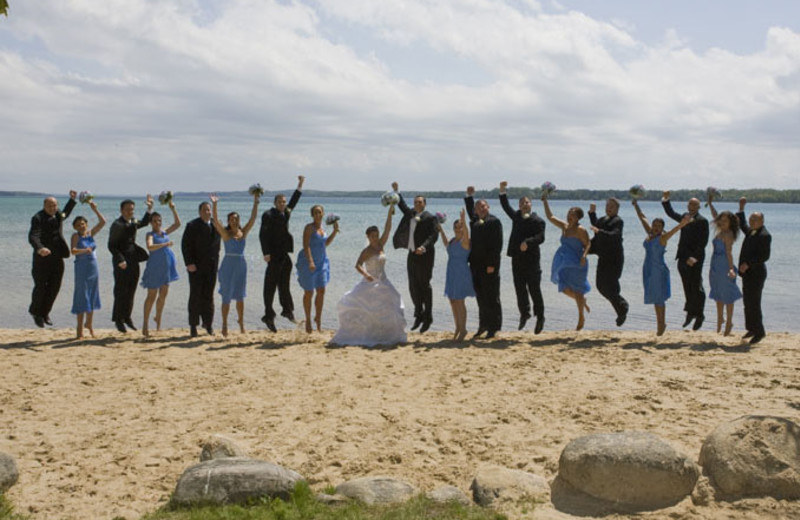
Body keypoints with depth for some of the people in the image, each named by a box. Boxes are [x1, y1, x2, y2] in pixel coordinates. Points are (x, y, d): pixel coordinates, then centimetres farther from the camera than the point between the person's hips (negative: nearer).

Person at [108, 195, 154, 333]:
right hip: (122, 264, -7)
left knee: (131, 292, 12)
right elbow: (111, 245, -15)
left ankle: (127, 316, 24)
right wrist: (120, 260, -23)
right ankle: (118, 319, 9)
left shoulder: (133, 222, 11)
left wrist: (150, 209, 20)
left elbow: (143, 223, 32)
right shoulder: (117, 225, -13)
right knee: (121, 292, -1)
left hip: (133, 262, 7)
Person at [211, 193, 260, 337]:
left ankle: (241, 325, 19)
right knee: (227, 297, 1)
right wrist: (214, 205, -29)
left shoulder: (243, 232, 5)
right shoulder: (225, 233, -5)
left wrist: (255, 202, -5)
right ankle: (224, 324, 10)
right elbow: (216, 221, -19)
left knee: (240, 297, 11)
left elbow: (253, 218, 1)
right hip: (228, 265, -4)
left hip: (241, 265, 4)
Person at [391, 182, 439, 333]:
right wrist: (396, 191, 25)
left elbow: (433, 235, -18)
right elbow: (402, 205, 31)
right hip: (412, 254, 7)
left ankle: (427, 317, 6)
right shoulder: (410, 214, 13)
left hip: (424, 256, -7)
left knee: (424, 286, -3)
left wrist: (424, 247, -32)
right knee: (413, 287, 9)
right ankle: (418, 315, 22)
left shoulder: (430, 218, -8)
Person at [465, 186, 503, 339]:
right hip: (476, 264, 7)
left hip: (489, 265, -6)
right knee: (480, 297, 11)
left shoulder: (494, 221, -6)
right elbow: (470, 211, 38)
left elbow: (497, 244, -11)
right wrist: (469, 196, 26)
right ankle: (483, 325, 20)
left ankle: (493, 328, 5)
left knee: (491, 297, -1)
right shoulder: (474, 221, 14)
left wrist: (492, 264, -16)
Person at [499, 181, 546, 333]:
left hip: (531, 259, -6)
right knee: (520, 289, 10)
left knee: (534, 290, -1)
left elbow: (540, 237, -18)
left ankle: (540, 318, 9)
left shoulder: (537, 220, -6)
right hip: (517, 259, 6)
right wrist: (502, 191, 16)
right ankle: (524, 313, 25)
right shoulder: (516, 216, 14)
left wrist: (528, 242, -34)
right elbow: (506, 206, 26)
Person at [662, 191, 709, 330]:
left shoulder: (702, 221, -8)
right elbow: (671, 213, 30)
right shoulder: (684, 217, 13)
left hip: (695, 260, -6)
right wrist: (666, 200, 16)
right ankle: (690, 312, 21)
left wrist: (694, 257, -20)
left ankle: (699, 315, 6)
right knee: (687, 288, 11)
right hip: (683, 259, 6)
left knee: (696, 288, -2)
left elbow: (703, 242, -13)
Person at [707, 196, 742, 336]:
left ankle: (729, 322, 9)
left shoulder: (728, 234, -13)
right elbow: (715, 216, 27)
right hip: (715, 266, 9)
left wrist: (731, 268, -31)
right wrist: (710, 203, 31)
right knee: (718, 294, 17)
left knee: (727, 295, 0)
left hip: (724, 266, -9)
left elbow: (729, 252, -22)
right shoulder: (720, 231, 9)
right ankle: (720, 319, 29)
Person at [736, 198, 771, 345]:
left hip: (756, 274, -10)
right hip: (748, 273, 10)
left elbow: (765, 256, -21)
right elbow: (743, 225, 34)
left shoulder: (765, 235, -16)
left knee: (753, 304, -7)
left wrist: (748, 263, -25)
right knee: (748, 303, 16)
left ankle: (759, 332, 2)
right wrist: (741, 208, 26)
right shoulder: (751, 231, 13)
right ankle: (751, 329, 26)